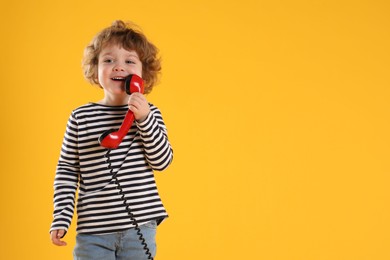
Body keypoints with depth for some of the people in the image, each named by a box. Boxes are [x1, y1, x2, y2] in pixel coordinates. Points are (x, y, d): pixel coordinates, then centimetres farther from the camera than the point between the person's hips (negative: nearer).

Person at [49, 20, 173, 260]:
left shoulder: (149, 113, 2)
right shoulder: (81, 117, 0)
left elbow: (162, 161, -6)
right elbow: (67, 170, 4)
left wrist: (145, 118, -16)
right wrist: (61, 217, -1)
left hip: (139, 229, 0)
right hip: (93, 231, 0)